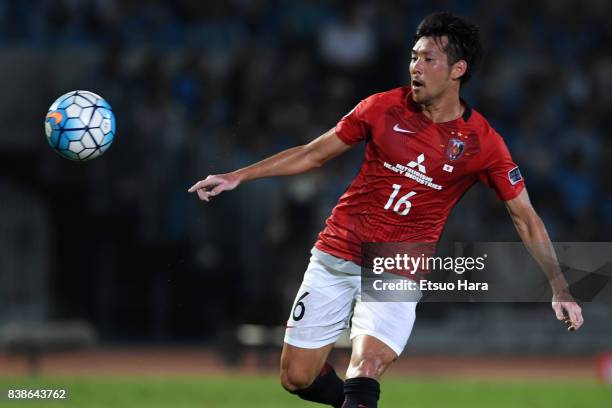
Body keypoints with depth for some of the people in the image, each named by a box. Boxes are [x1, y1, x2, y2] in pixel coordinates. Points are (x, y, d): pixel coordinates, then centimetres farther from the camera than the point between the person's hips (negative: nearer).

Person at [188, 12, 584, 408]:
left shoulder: (481, 141, -6)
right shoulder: (384, 108, -1)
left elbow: (526, 218, 0)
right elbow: (313, 153, 10)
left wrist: (560, 289, -9)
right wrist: (237, 177, 6)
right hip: (335, 258, 3)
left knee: (365, 371, -28)